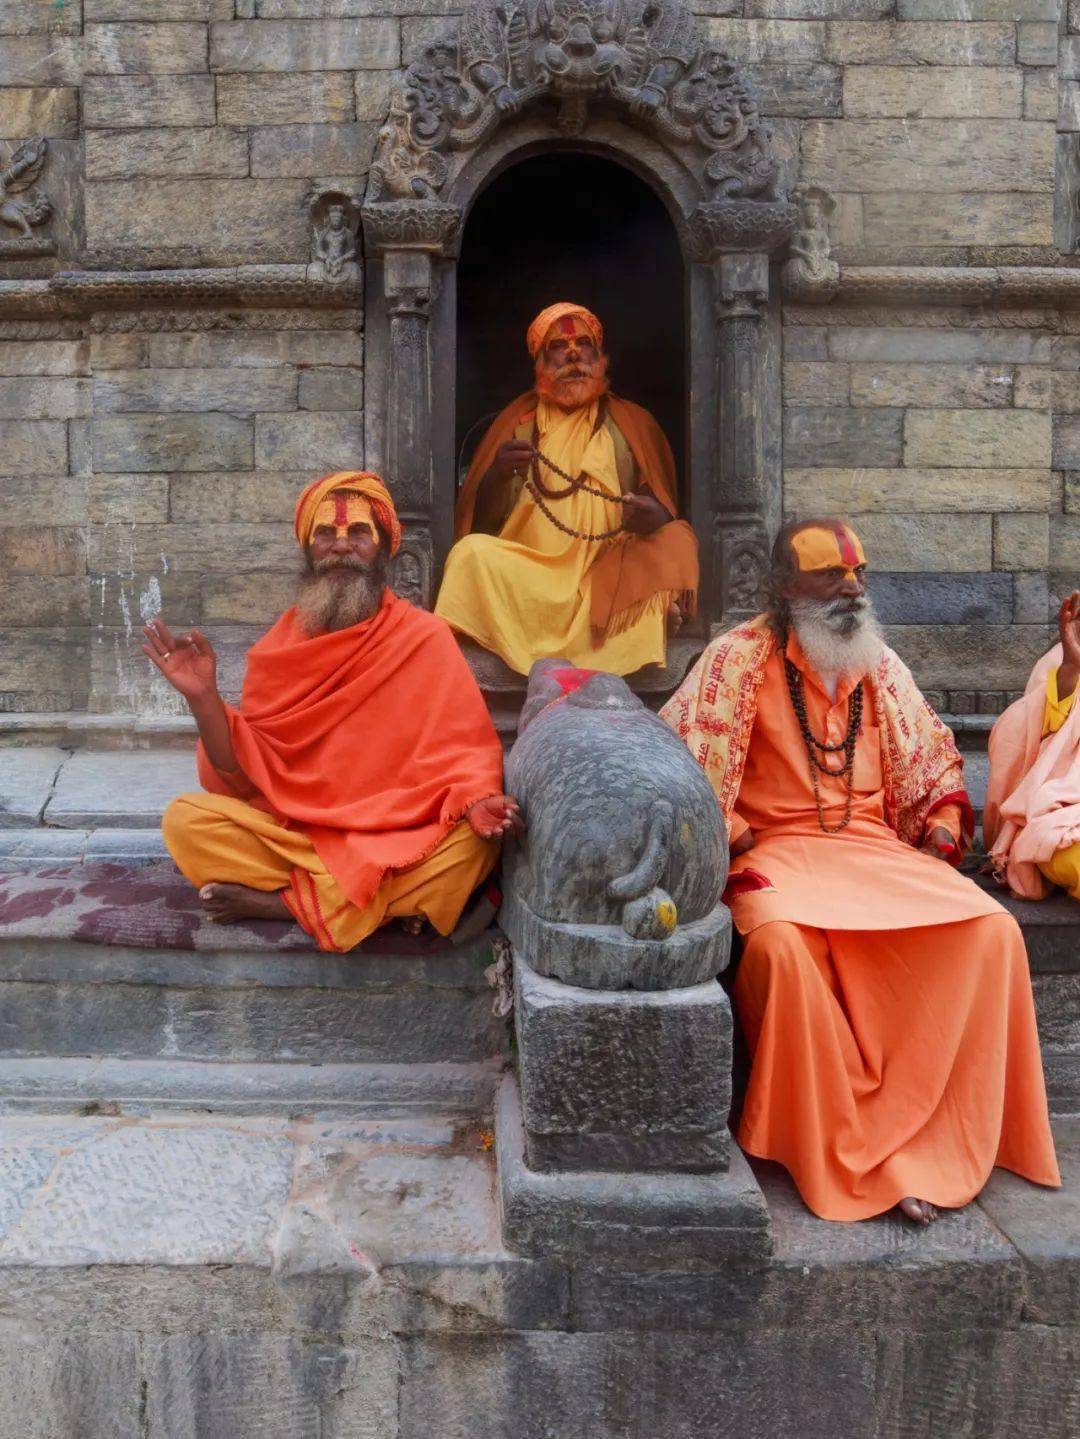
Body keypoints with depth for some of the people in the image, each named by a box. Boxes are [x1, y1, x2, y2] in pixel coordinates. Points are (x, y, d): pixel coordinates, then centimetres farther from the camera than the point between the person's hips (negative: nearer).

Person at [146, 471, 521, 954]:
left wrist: (476, 802, -27)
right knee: (185, 821, -18)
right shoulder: (280, 645, 7)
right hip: (291, 833, 2)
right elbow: (245, 773, 4)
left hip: (397, 839, -2)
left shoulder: (423, 637, -2)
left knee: (471, 843, -30)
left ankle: (279, 901, -17)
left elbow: (460, 750, -6)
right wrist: (203, 698, -11)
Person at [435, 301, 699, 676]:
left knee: (676, 543, -24)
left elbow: (665, 514, 10)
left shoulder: (633, 423, 16)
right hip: (527, 577, 0)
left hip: (608, 577, 0)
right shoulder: (516, 420, 16)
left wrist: (653, 518, -15)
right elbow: (479, 518, 10)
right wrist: (497, 475, -12)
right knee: (473, 552, -26)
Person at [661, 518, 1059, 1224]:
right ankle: (851, 1151, -16)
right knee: (782, 941, -36)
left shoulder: (880, 664, 13)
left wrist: (941, 840, 6)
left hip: (874, 842, 5)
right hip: (774, 845, -4)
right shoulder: (739, 658, -3)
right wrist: (745, 848, -12)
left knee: (993, 931, -19)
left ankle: (935, 1137, -10)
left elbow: (937, 760, 20)